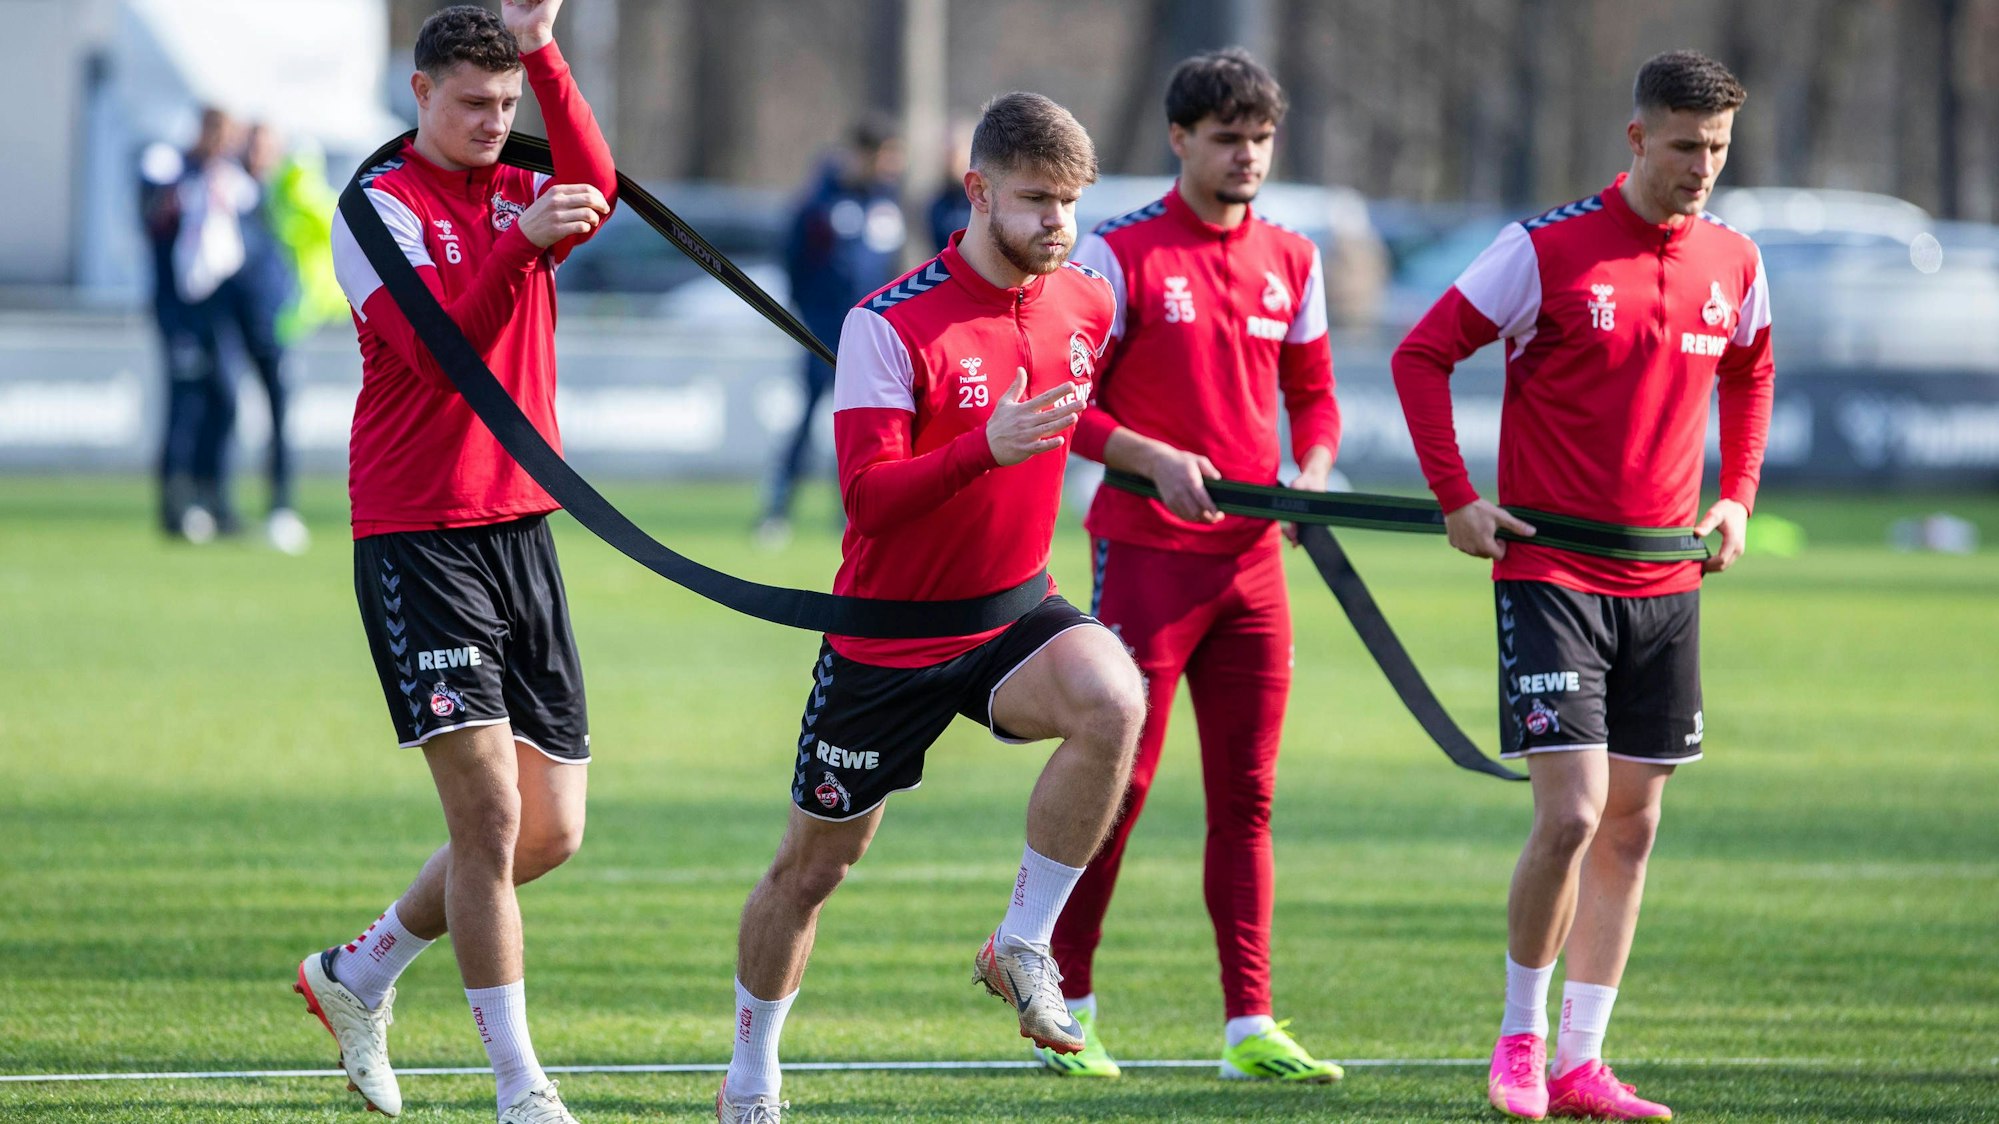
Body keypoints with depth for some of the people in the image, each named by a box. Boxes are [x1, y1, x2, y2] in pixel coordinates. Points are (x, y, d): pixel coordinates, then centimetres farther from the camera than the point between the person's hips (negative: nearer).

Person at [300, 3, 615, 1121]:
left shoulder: (521, 192, 11)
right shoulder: (381, 206, -6)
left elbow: (597, 192, -14)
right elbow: (444, 354, -19)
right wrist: (524, 241, -32)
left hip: (521, 526, 6)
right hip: (418, 536, -6)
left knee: (550, 829, 7)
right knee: (491, 809, -13)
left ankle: (360, 975, 28)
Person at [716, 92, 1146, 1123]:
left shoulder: (1087, 306, 0)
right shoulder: (891, 324, -18)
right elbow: (867, 495, -27)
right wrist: (985, 448, -39)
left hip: (1013, 614, 3)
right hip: (886, 638, -3)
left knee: (1112, 701, -31)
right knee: (813, 864, 10)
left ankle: (1023, 947, -15)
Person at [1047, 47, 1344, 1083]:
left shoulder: (1291, 261, 10)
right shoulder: (1121, 253, -6)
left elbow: (1312, 394, 18)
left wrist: (1313, 470, -2)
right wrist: (1153, 460, -20)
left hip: (1251, 559, 5)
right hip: (1145, 555, -5)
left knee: (1246, 796, 4)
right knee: (1118, 784, -4)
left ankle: (1249, 1027, 5)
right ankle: (1067, 1011, 8)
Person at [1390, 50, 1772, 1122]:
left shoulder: (1734, 265, 5)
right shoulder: (1546, 249, -10)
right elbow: (1422, 355, -3)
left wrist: (1736, 497, 14)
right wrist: (1456, 499, -8)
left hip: (1664, 582, 5)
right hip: (1549, 571, -5)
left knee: (1631, 827, 6)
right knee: (1570, 815, -13)